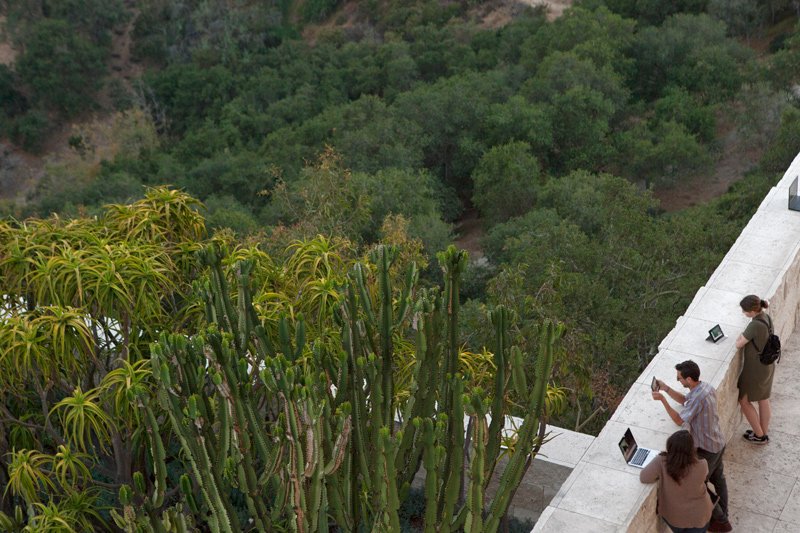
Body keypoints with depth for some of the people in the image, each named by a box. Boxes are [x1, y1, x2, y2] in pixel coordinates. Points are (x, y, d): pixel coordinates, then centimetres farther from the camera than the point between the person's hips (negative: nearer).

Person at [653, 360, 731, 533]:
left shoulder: (699, 397, -34)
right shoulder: (706, 386, -5)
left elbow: (679, 420, -24)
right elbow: (685, 400, 12)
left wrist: (662, 399, -23)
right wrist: (666, 389, 2)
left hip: (707, 449, -9)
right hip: (718, 442, 9)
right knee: (718, 478, 25)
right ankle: (723, 515, 43)